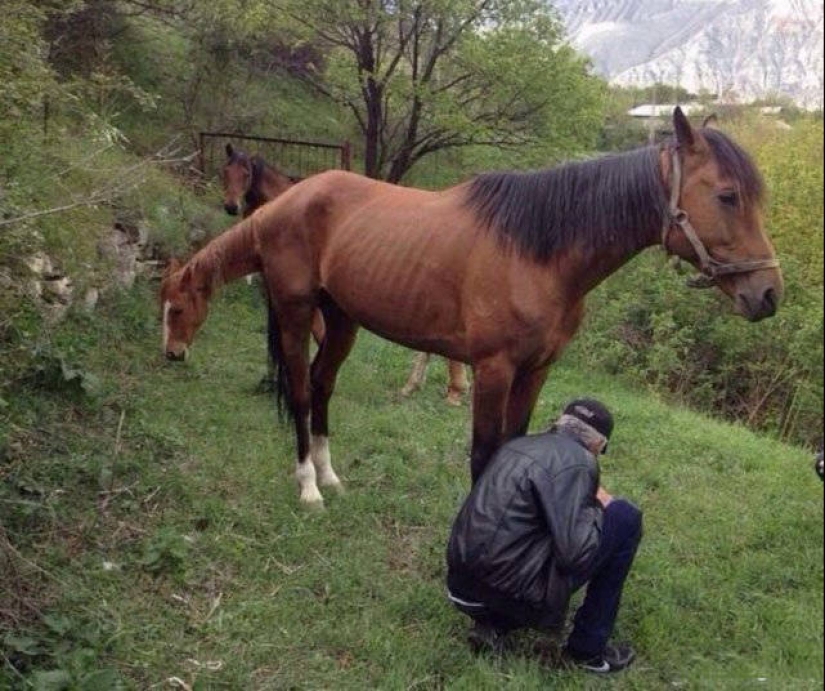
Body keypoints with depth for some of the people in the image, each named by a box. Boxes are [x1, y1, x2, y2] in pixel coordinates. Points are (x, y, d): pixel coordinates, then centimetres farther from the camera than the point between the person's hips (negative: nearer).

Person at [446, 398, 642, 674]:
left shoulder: (519, 444, 15)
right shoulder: (576, 461, -11)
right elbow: (575, 554, -20)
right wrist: (597, 506, -1)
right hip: (513, 588, -9)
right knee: (625, 519, 1)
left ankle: (492, 624, 14)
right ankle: (588, 648, 10)